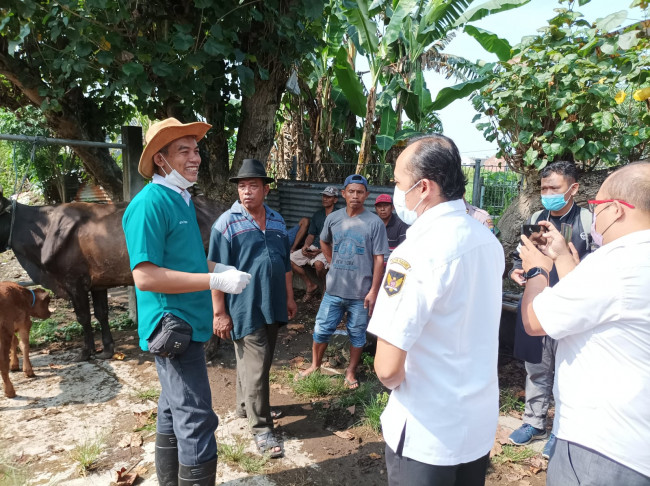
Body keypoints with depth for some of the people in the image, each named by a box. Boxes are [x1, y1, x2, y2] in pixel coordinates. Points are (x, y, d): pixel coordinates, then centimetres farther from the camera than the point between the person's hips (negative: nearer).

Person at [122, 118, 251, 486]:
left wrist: (218, 268, 10)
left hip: (189, 324, 10)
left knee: (175, 414, 20)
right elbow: (145, 276, -24)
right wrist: (216, 281, -24)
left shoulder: (183, 200, 13)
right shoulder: (150, 203, -17)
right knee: (197, 423, -4)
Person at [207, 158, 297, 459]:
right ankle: (261, 428, 12)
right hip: (245, 309, -6)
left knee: (255, 363, 20)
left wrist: (289, 297, 16)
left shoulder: (277, 220, 7)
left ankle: (244, 406, 40)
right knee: (256, 368, -2)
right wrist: (219, 313, -15)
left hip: (273, 306, 6)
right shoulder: (227, 223, -11)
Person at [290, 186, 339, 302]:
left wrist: (320, 250, -19)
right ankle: (310, 285, 4)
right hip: (314, 247, 7)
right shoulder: (317, 215, 17)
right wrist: (306, 246, -3)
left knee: (318, 263, -38)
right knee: (290, 258, -10)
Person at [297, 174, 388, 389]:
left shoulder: (375, 223, -10)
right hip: (334, 289, 3)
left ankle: (351, 372, 32)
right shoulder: (333, 218, 1)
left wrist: (373, 291, -12)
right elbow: (324, 242, 21)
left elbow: (379, 259, -10)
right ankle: (315, 365, 34)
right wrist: (334, 263, 10)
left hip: (361, 292, -3)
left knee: (357, 334, 13)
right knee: (321, 330, 12)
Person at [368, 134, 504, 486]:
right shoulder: (488, 240, -1)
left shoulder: (417, 252, -26)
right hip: (481, 420, 7)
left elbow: (387, 368, -26)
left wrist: (396, 382, -5)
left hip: (428, 430, -7)